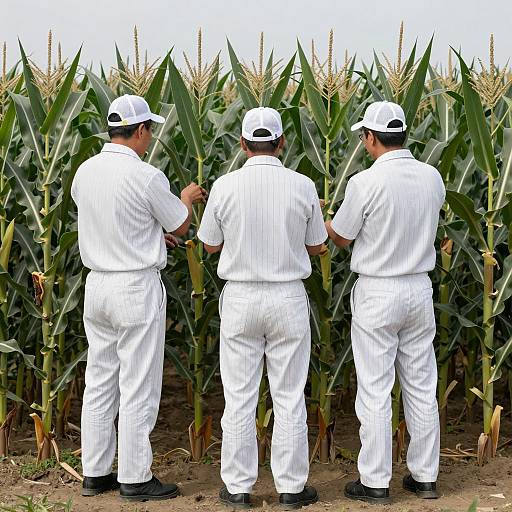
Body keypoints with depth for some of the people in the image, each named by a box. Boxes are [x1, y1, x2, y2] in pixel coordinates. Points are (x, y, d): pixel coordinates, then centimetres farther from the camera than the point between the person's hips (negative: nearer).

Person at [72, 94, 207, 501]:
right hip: (137, 288, -7)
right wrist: (187, 199, 19)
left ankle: (95, 472, 21)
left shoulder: (85, 172, 3)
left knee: (99, 383, 13)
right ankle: (135, 478, 8)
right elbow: (181, 226, -2)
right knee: (138, 387, 1)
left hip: (97, 283, 7)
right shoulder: (147, 177, -17)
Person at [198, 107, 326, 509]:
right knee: (289, 396, 8)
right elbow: (316, 246, 5)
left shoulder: (225, 186, -8)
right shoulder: (302, 186, -6)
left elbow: (210, 244, 5)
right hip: (288, 297, 0)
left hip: (240, 297, 0)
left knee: (239, 397, 7)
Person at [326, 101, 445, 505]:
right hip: (420, 289, 5)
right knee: (422, 388, 12)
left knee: (375, 391, 2)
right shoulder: (433, 177, 0)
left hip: (377, 293, -5)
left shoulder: (366, 182, -17)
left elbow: (341, 238, -5)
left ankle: (375, 483, 8)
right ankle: (425, 476, 20)